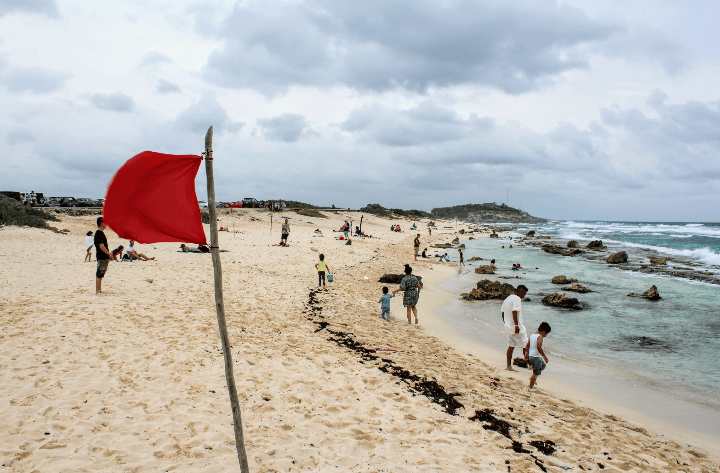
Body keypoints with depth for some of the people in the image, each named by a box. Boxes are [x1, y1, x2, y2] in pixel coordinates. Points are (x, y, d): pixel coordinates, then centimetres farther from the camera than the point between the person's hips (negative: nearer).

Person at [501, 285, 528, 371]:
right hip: (517, 327, -9)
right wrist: (516, 325, -27)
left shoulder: (507, 299, 16)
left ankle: (508, 366, 11)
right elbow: (514, 312, -24)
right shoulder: (517, 299, -12)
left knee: (511, 346, 11)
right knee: (526, 345, 2)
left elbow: (502, 312, 19)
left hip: (508, 327, 9)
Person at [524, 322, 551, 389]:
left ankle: (532, 378, 28)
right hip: (536, 357, -9)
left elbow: (527, 346, 14)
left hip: (531, 356, 9)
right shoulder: (540, 337, -17)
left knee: (543, 366, 29)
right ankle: (530, 387, 5)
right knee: (536, 374, 1)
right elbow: (539, 348, -26)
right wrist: (544, 356, -20)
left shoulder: (532, 335, 9)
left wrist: (526, 354, 21)